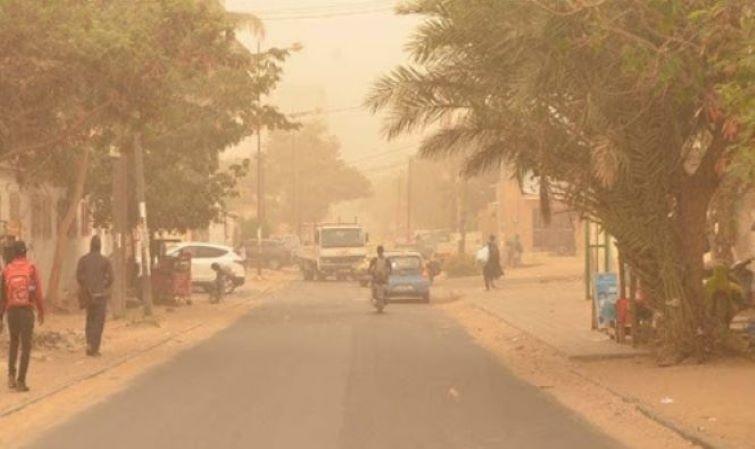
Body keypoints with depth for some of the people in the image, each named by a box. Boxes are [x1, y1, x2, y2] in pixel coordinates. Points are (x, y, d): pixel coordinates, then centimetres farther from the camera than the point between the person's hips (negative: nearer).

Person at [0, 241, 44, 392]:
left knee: (14, 342, 23)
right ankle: (21, 381, -3)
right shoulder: (31, 268, -7)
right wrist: (41, 311, 3)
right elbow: (38, 292, -8)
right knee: (26, 346, 3)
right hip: (27, 311, -3)